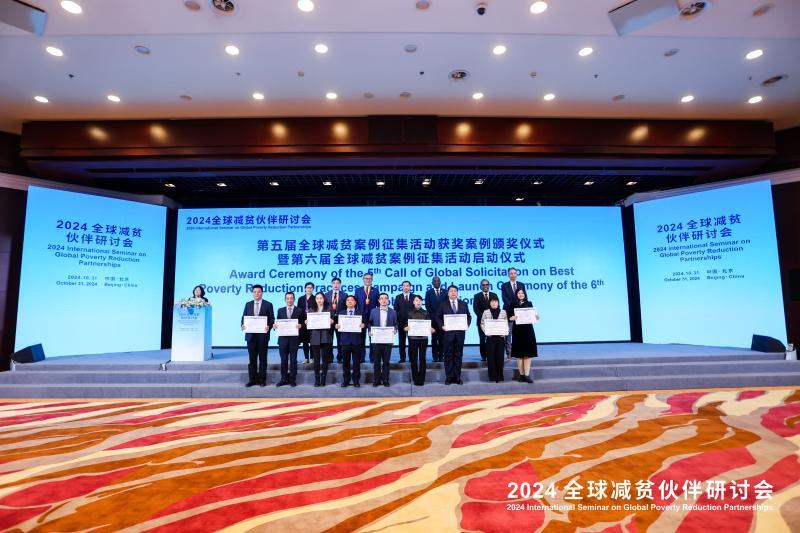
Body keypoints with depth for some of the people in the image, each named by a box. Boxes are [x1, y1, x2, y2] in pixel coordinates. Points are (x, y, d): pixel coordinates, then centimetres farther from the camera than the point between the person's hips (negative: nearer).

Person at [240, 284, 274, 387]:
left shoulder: (268, 304, 2)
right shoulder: (248, 304, 11)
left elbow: (272, 319, -1)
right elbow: (244, 317, 10)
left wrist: (269, 327, -19)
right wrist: (243, 325, -9)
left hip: (263, 335, -2)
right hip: (250, 335, 3)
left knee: (262, 358, 5)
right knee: (252, 359, 7)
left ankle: (262, 380, 12)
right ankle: (252, 379, 16)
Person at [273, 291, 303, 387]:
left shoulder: (299, 311, 1)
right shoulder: (280, 310, 9)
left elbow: (303, 323, 0)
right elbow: (278, 323, 9)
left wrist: (300, 326, -21)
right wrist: (275, 325, -12)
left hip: (294, 339, -2)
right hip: (283, 338, 2)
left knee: (293, 360, 6)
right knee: (283, 360, 7)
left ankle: (292, 379, 15)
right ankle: (284, 379, 18)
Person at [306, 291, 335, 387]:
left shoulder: (329, 309, 8)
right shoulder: (311, 310, 12)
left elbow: (332, 321, 5)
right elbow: (308, 322, 12)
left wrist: (331, 322, -16)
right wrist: (306, 322, -9)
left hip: (326, 337, -1)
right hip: (315, 337, 1)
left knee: (325, 359, 2)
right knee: (316, 359, 2)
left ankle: (323, 379, 11)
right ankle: (316, 380, 11)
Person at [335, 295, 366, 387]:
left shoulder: (360, 313, 7)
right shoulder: (341, 313, 11)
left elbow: (363, 324, 2)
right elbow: (338, 325, 7)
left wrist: (363, 326, -19)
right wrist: (337, 326, -14)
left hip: (356, 340, -1)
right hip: (345, 340, 1)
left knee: (356, 362, 4)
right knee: (345, 362, 7)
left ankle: (356, 381, 14)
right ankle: (346, 380, 17)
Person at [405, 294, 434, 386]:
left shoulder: (425, 313, 9)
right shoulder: (410, 313, 6)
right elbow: (406, 325, 3)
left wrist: (431, 329, -14)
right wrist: (406, 328, -19)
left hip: (423, 338, 1)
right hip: (413, 338, -1)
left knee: (422, 358, 2)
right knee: (413, 359, 2)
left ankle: (421, 379, 9)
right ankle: (415, 379, 11)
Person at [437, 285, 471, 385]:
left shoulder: (463, 304, 10)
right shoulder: (443, 305, 4)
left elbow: (468, 316, 11)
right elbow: (438, 318, 3)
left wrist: (467, 324, -6)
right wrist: (442, 326, -12)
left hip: (460, 333, 2)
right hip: (447, 333, -2)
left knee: (458, 355, 6)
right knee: (448, 356, 2)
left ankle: (457, 377, 14)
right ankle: (449, 377, 10)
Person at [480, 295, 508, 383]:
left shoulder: (503, 312, 8)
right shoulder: (486, 312, 5)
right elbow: (482, 324, 4)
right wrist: (486, 332, -10)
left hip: (500, 337, 1)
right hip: (490, 337, -1)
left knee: (500, 356, 1)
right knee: (491, 356, -1)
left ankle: (500, 376, 10)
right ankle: (492, 376, 6)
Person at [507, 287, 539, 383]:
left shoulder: (529, 304, 9)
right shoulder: (513, 304, 4)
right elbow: (509, 317, -1)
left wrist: (536, 316, -12)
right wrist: (512, 318, -22)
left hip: (528, 330, 1)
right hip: (517, 331, -1)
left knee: (528, 353, -1)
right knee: (519, 354, 2)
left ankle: (527, 375, 1)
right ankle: (521, 375, 10)